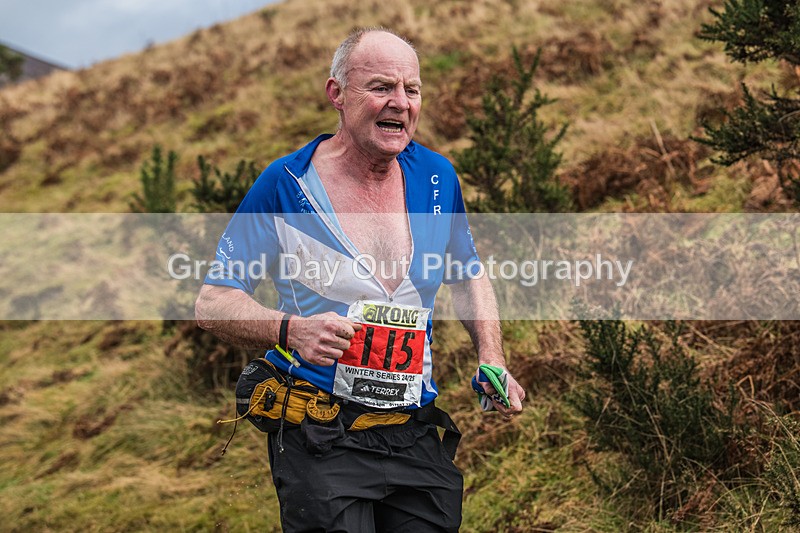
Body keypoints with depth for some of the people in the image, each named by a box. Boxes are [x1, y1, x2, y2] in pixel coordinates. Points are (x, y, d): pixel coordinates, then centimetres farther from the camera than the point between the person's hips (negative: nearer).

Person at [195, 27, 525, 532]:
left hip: (416, 441, 4)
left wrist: (493, 361, 5)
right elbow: (213, 303, -6)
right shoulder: (285, 185, -8)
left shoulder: (437, 177, 5)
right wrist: (290, 330, -24)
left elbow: (469, 276, 21)